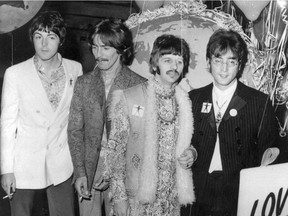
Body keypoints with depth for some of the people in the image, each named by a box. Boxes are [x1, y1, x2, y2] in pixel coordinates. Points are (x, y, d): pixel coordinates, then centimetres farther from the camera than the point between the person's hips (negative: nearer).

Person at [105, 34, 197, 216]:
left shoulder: (186, 102, 3)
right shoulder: (128, 98, -8)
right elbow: (116, 149, -6)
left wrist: (191, 153, -6)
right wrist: (119, 197, -9)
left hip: (173, 200, 3)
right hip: (137, 198, -3)